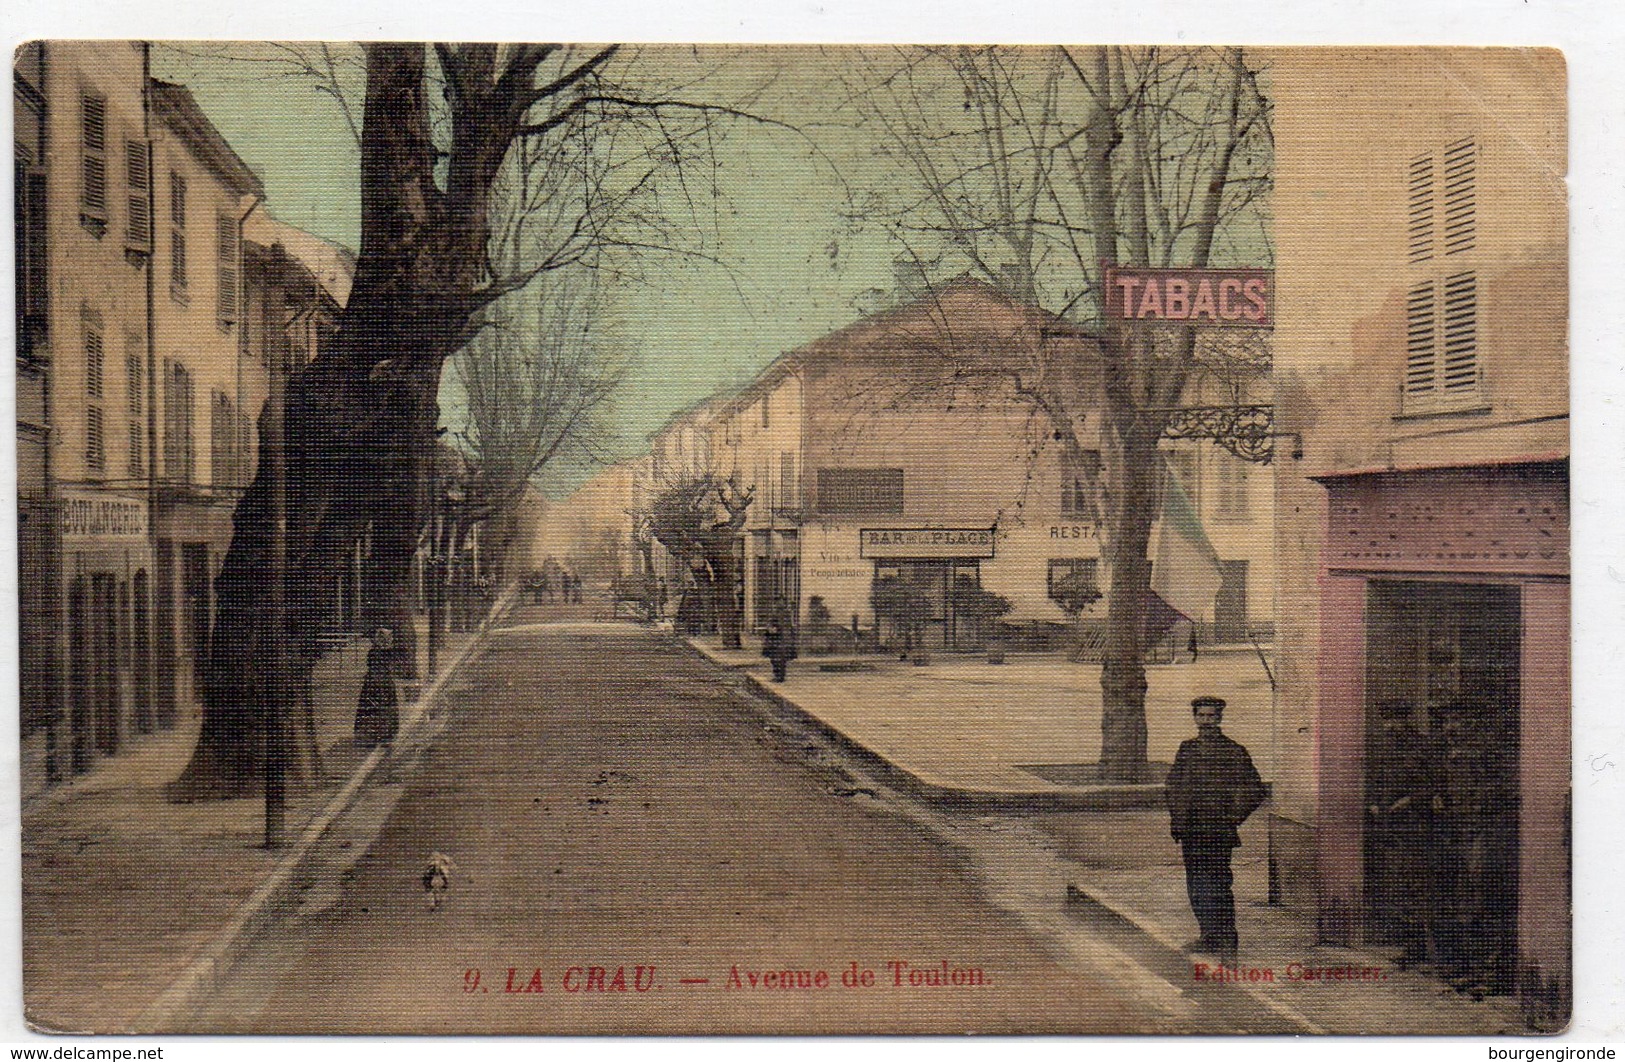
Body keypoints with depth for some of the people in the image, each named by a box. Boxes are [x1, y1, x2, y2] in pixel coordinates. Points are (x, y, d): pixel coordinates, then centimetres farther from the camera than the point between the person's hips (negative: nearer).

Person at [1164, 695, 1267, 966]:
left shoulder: (1233, 753, -4)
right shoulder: (1186, 750, 12)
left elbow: (1255, 790, -2)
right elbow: (1174, 784, 23)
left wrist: (1233, 819, -6)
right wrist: (1176, 819, 13)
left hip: (1217, 832, -6)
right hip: (1191, 832, 6)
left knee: (1217, 887, -10)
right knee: (1196, 887, 13)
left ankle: (1227, 944, -7)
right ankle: (1210, 936, 26)